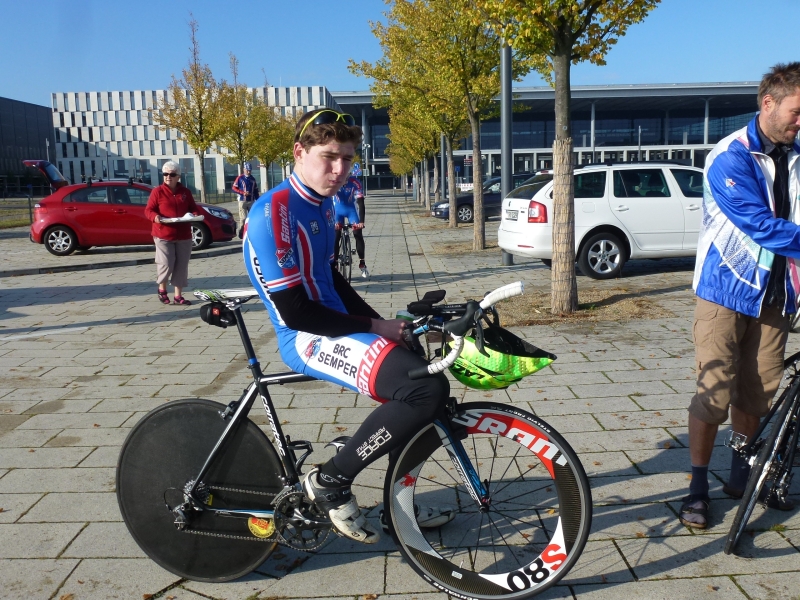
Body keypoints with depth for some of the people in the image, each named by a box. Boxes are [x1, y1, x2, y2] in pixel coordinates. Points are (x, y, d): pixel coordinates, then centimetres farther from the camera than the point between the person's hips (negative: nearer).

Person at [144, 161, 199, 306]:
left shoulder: (185, 192, 10)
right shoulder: (157, 191, -1)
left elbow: (193, 208, 16)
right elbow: (148, 210, -2)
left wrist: (195, 215, -6)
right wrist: (155, 217, -23)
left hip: (183, 236, 4)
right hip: (163, 235, -3)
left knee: (181, 266, 5)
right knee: (165, 264, -9)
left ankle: (178, 296, 13)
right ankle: (162, 288, 21)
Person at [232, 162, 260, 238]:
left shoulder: (253, 179, 11)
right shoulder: (240, 178, -2)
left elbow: (256, 190, 16)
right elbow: (233, 188, -2)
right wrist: (243, 193, -14)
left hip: (252, 201, 4)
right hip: (243, 201, -4)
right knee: (243, 218, -9)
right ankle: (241, 233, -1)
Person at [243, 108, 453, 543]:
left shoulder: (321, 204, 13)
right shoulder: (274, 213, -18)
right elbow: (295, 312, -21)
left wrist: (380, 322, 10)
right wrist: (374, 327, -14)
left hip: (337, 326, 10)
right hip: (307, 340, -10)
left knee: (426, 373, 16)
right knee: (428, 389, -26)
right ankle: (329, 482, -7)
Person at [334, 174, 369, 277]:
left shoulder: (354, 182, -27)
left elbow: (361, 202, -28)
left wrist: (361, 221, -36)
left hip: (351, 209, -1)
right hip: (337, 210, 1)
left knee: (358, 235, -10)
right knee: (335, 236, -9)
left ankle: (362, 264, 1)